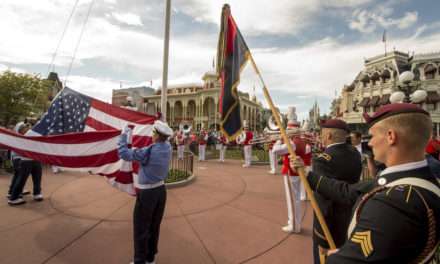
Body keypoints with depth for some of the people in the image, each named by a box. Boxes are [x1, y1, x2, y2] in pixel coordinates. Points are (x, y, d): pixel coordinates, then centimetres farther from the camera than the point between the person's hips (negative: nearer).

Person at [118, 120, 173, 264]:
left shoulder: (148, 152, -25)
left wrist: (124, 135, -7)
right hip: (161, 190, 7)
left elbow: (124, 154, -18)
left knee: (141, 229, 12)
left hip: (147, 194, -7)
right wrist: (160, 125, 26)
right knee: (154, 227, 21)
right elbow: (164, 140, 19)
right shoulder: (167, 148, -5)